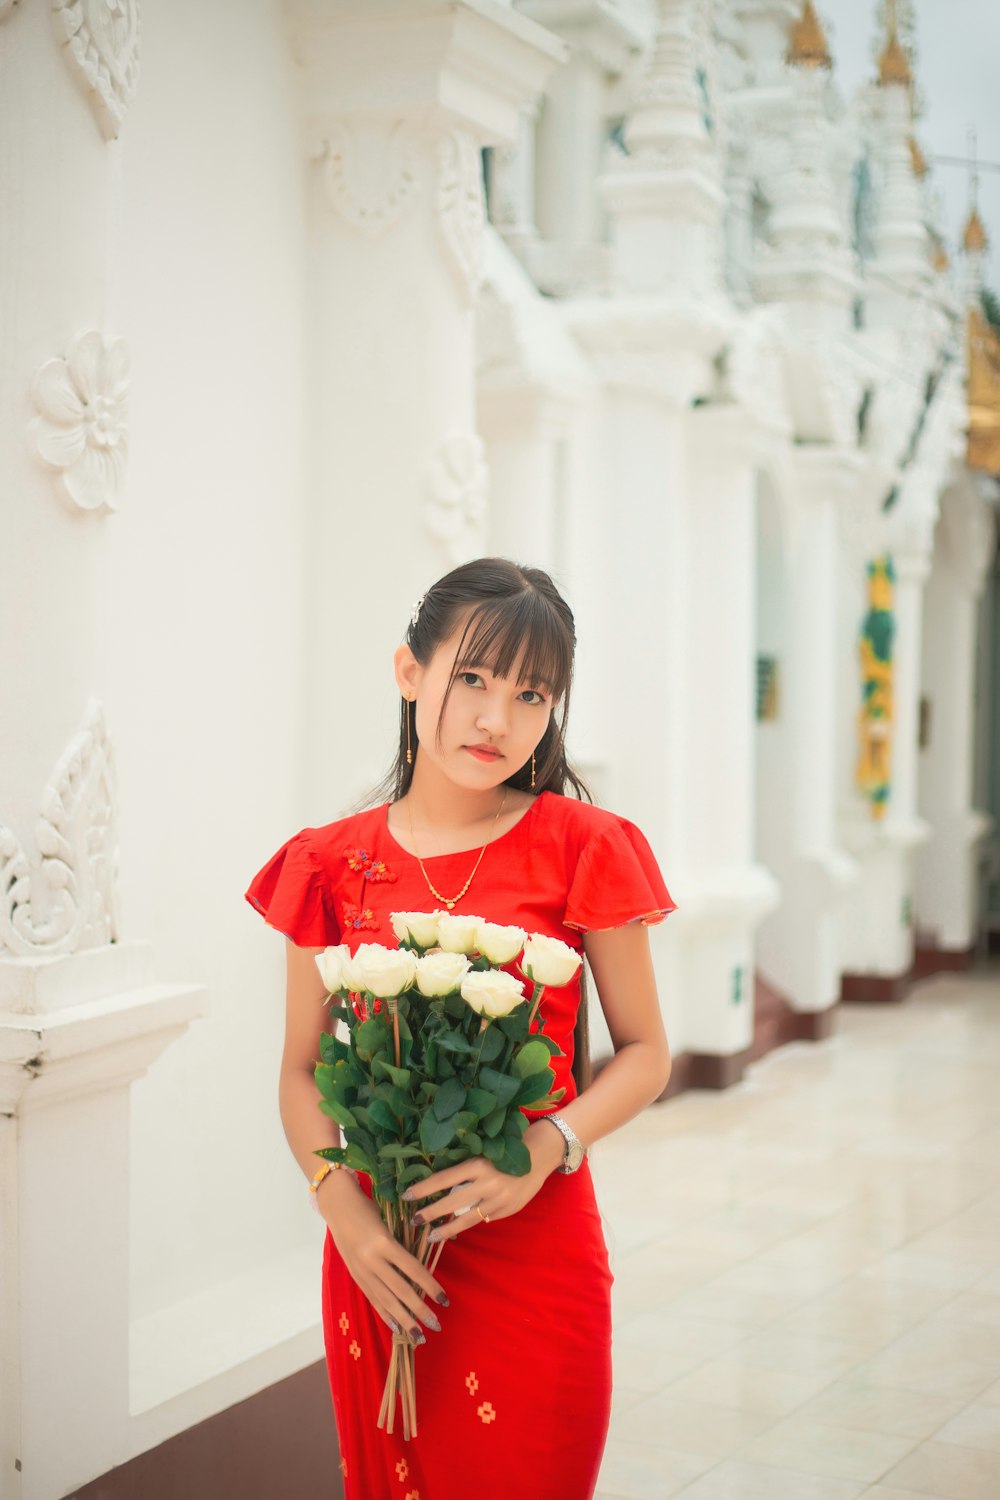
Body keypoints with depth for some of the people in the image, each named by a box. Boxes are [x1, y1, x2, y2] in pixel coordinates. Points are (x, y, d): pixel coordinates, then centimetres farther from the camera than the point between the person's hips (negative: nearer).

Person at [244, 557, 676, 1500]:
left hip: (535, 1252, -2)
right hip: (379, 1253, 2)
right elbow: (303, 1071, 6)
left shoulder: (582, 850, -4)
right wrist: (346, 1213, -9)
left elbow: (644, 1053, 1)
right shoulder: (333, 865, 2)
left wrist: (545, 1149, -16)